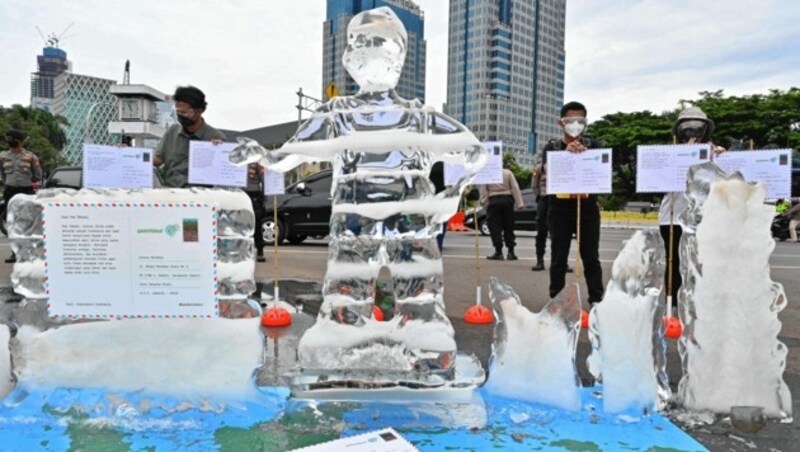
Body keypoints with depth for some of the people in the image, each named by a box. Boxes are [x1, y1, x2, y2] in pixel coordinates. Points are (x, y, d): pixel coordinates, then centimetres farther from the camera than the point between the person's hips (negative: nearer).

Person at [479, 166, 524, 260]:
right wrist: (519, 203, -3)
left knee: (495, 228, 2)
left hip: (494, 201, -2)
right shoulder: (508, 173, 3)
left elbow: (483, 190, -1)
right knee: (509, 227, 9)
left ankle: (498, 252, -2)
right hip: (507, 200, 2)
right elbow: (515, 188, -1)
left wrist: (483, 201, 4)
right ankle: (511, 252, 8)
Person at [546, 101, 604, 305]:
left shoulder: (593, 145, 7)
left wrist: (585, 153, -28)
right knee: (558, 258, 5)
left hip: (588, 207, 1)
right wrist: (567, 152, -28)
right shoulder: (551, 147, 5)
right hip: (560, 209, 0)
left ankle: (597, 300, 11)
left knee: (591, 257, 5)